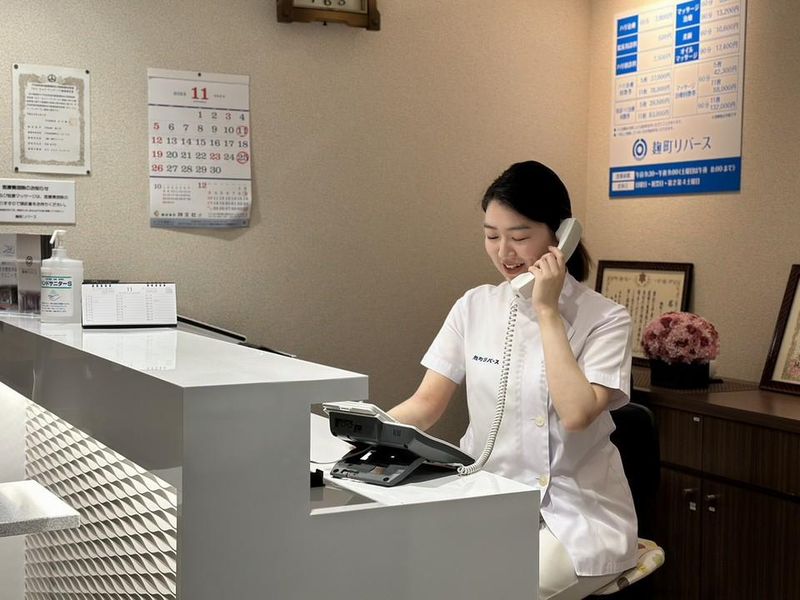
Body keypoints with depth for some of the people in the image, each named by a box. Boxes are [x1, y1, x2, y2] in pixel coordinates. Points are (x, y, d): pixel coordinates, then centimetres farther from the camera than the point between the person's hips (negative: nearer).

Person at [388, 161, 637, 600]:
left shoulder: (605, 319, -8)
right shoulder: (474, 307, 4)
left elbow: (576, 414, -23)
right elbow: (425, 405, 2)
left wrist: (547, 311, -18)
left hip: (576, 516, -3)